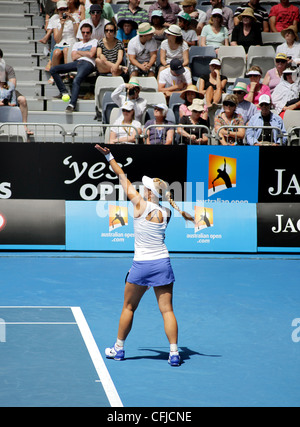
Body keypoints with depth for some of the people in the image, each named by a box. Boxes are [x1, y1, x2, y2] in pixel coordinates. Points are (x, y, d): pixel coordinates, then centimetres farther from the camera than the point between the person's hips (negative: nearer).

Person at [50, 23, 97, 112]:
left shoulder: (94, 41, 18)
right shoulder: (77, 44, 31)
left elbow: (91, 54, 1)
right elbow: (74, 57, 15)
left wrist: (79, 52, 12)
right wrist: (85, 53, 7)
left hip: (88, 63, -6)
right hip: (77, 62, 6)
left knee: (76, 80, -36)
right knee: (53, 70, -11)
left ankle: (72, 104, -48)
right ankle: (64, 92, -17)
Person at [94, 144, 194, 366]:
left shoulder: (140, 204, -8)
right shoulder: (166, 214, -1)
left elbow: (123, 177, 1)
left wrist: (109, 156, 7)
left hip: (141, 265, -2)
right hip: (162, 263, 2)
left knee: (128, 308, 14)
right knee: (167, 310, 1)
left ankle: (119, 348, 24)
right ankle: (174, 353, -6)